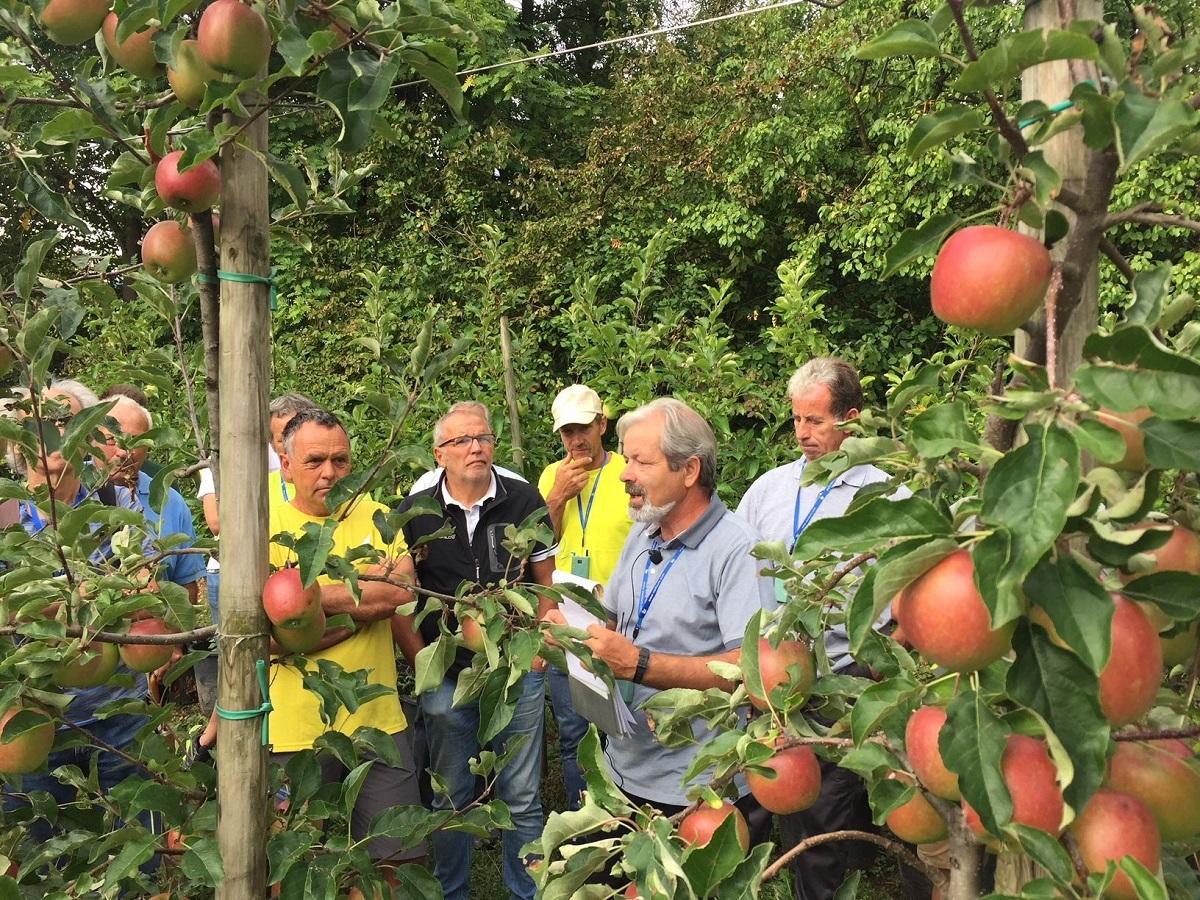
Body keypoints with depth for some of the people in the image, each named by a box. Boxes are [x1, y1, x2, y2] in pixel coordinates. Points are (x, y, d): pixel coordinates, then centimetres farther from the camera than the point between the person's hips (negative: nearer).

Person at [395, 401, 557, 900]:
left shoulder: (525, 501, -4)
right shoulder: (415, 512, -3)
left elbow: (546, 582, 4)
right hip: (446, 675, 1)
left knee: (522, 797, 11)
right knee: (452, 795, 15)